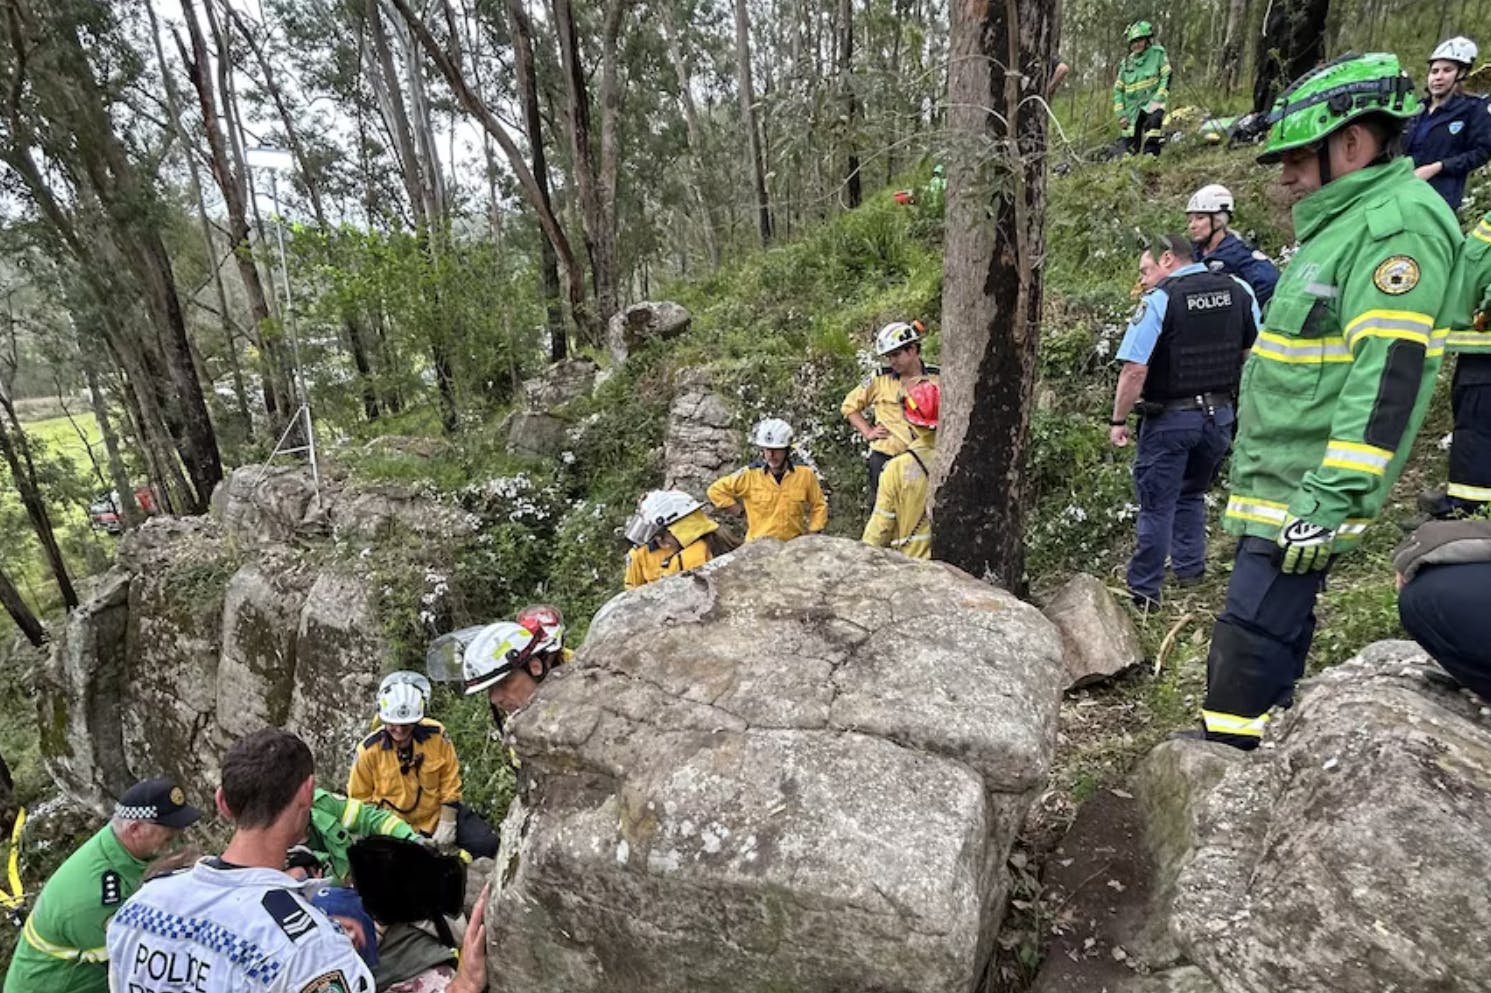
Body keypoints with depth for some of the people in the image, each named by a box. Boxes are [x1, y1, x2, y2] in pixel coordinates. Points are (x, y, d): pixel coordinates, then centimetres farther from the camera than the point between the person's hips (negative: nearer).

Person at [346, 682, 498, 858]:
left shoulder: (435, 734, -16)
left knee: (485, 843, -11)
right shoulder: (369, 750, -17)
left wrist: (447, 821, -8)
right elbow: (360, 799, -3)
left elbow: (450, 779, -6)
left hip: (438, 813, 0)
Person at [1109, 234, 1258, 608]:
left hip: (1170, 419, -6)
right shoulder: (1239, 290, 4)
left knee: (1157, 504, 3)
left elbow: (1135, 370, -20)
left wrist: (1119, 420, -11)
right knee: (1192, 494, 24)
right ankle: (1190, 569, 31)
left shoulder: (1159, 300, -15)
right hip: (1220, 414, 6)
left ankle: (1144, 591, 10)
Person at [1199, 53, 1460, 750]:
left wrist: (1332, 499, -26)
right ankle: (1249, 749, 31)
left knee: (1253, 635, -8)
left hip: (1308, 490, -10)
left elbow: (1389, 375, -23)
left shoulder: (1397, 224, -14)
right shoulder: (1342, 223, 19)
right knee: (1271, 626, 18)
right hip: (1279, 482, 10)